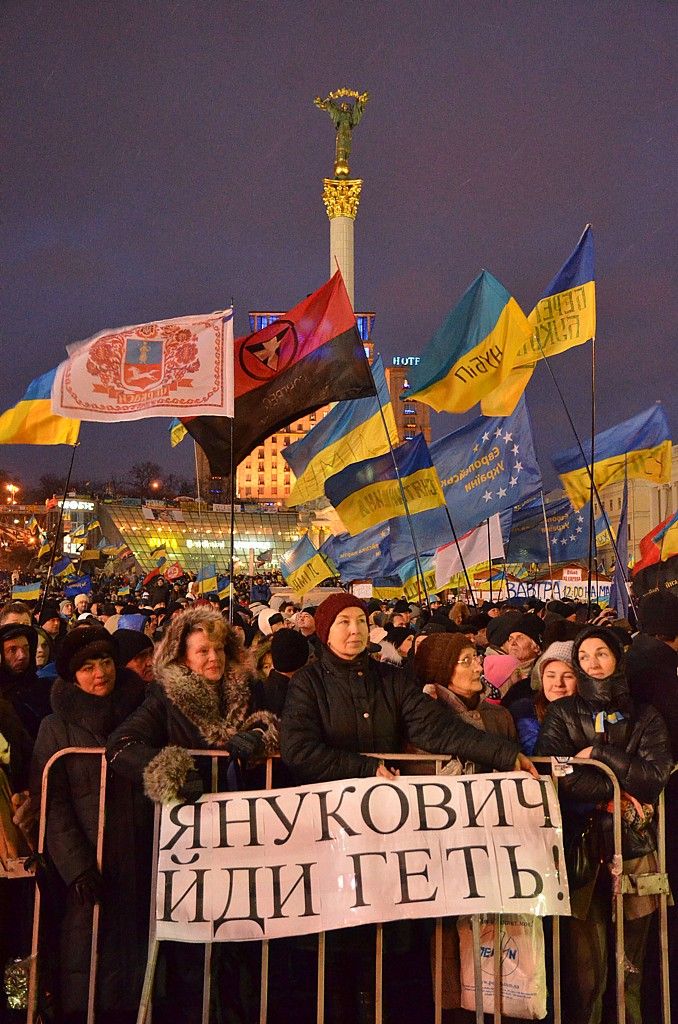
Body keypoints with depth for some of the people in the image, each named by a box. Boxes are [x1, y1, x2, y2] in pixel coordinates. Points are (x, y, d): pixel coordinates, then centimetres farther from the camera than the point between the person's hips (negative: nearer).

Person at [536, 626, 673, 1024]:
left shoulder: (646, 718, 10)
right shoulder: (562, 714, 6)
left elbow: (656, 777, -5)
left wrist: (598, 752, -8)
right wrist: (619, 790, -9)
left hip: (634, 849, 2)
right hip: (581, 850, -1)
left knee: (631, 964, 7)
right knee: (585, 966, -2)